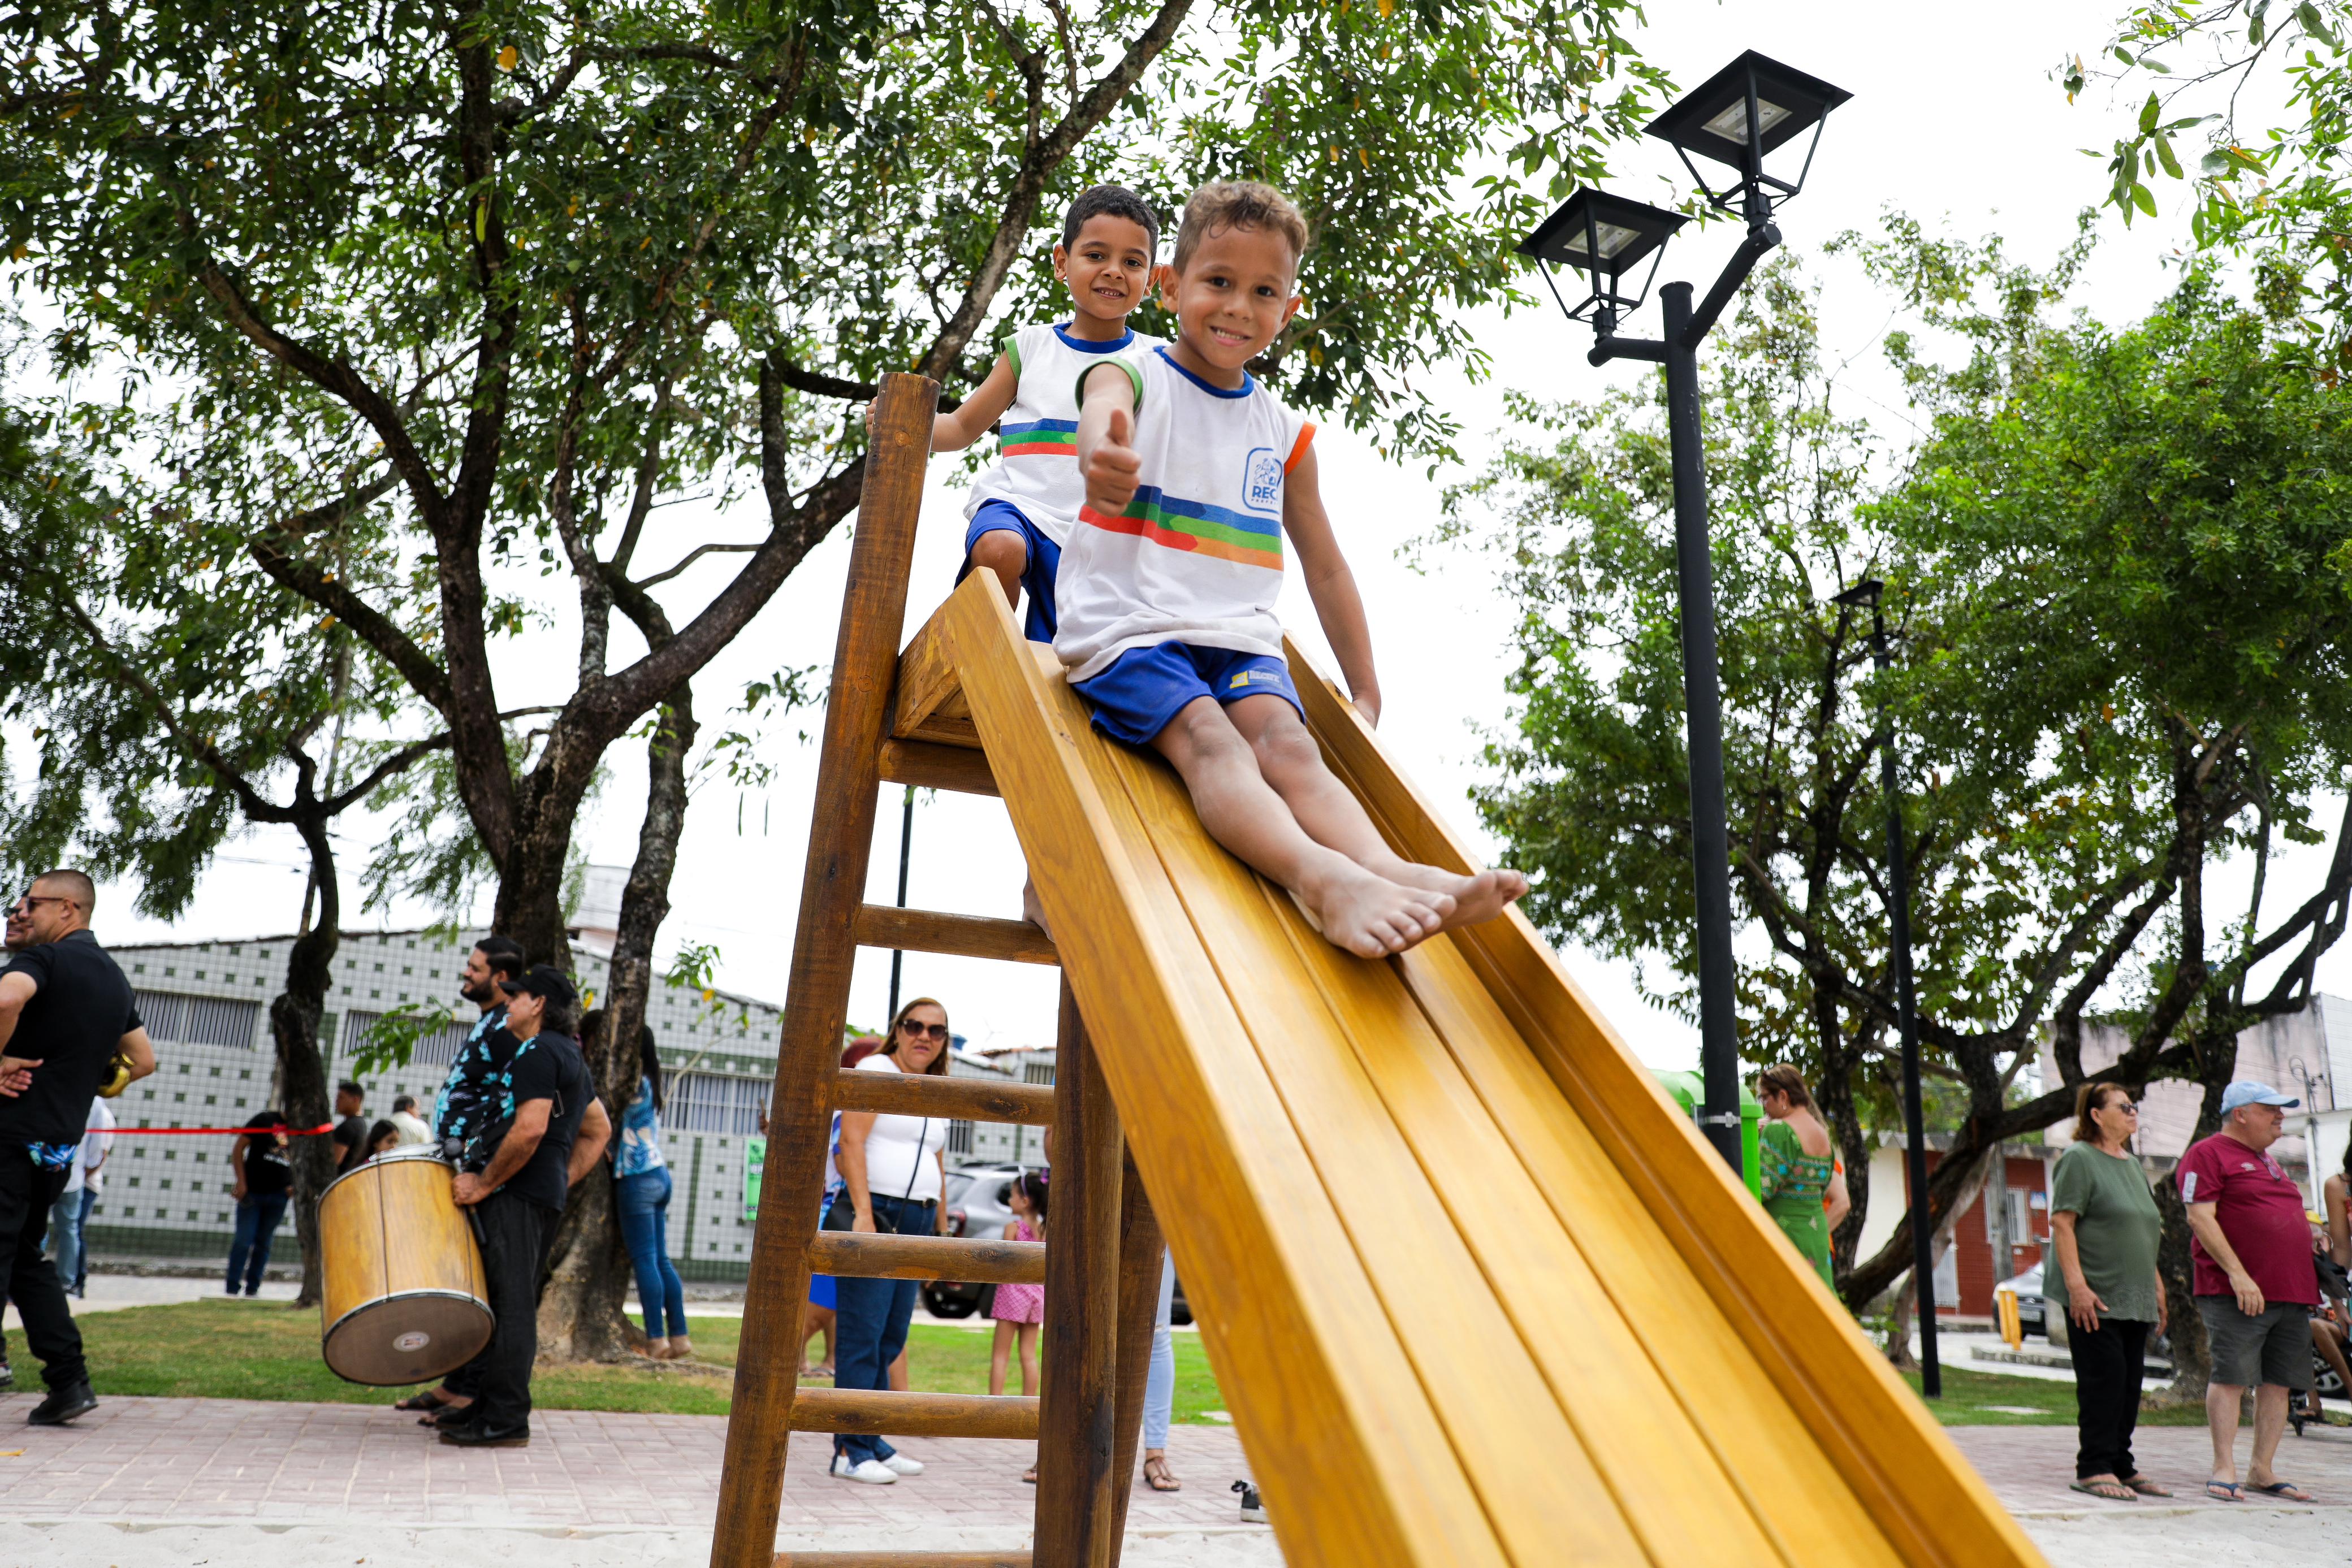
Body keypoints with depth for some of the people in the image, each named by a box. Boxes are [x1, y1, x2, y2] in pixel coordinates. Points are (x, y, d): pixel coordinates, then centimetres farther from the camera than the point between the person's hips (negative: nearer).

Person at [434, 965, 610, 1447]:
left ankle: (504, 1421, -5)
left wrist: (484, 1183, -15)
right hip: (546, 1196, 10)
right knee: (513, 1304, 13)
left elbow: (530, 1128, -22)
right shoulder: (571, 1056, 21)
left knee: (509, 1304, -8)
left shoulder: (537, 1051, -10)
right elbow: (599, 1130, 25)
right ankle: (481, 1405, 20)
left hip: (516, 1192, -10)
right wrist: (563, 1180, 18)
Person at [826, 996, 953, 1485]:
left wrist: (942, 1228, 19)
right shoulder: (876, 1070, -4)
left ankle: (873, 1443, 17)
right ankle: (852, 1450, -1)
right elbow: (851, 1141, -12)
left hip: (916, 1224, 7)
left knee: (891, 1339, 9)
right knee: (862, 1335, -6)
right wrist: (863, 1212, -19)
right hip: (874, 1214, -7)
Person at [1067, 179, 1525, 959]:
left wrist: (1366, 691, 21)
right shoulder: (1133, 376, 3)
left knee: (1286, 742, -26)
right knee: (1208, 738, -32)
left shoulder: (1285, 434, 16)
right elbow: (1102, 410, -25)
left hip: (1239, 639, 4)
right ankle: (1319, 876, -57)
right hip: (1127, 626, -4)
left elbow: (1325, 568, 23)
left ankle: (1390, 869, -50)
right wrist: (1102, 456, -52)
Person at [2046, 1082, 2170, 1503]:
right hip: (2094, 1297, -8)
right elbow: (2061, 1223, -14)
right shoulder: (2079, 1158, -7)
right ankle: (2094, 1468, -1)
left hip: (2134, 1299, 8)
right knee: (2103, 1379, -8)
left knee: (2130, 1382, 8)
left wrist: (2157, 1287, 19)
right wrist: (2077, 1284, -21)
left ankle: (2121, 1465, 17)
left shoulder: (2132, 1164, 18)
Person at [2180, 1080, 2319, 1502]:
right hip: (2235, 1293, -8)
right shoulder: (2207, 1155, -4)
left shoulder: (2269, 1162, 23)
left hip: (2292, 1292, 8)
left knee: (2279, 1383, 6)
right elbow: (2200, 1218, -13)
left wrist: (2311, 1242, 14)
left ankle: (2262, 1470, 13)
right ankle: (2224, 1468, -5)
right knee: (2231, 1377, -8)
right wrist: (2237, 1273, -20)